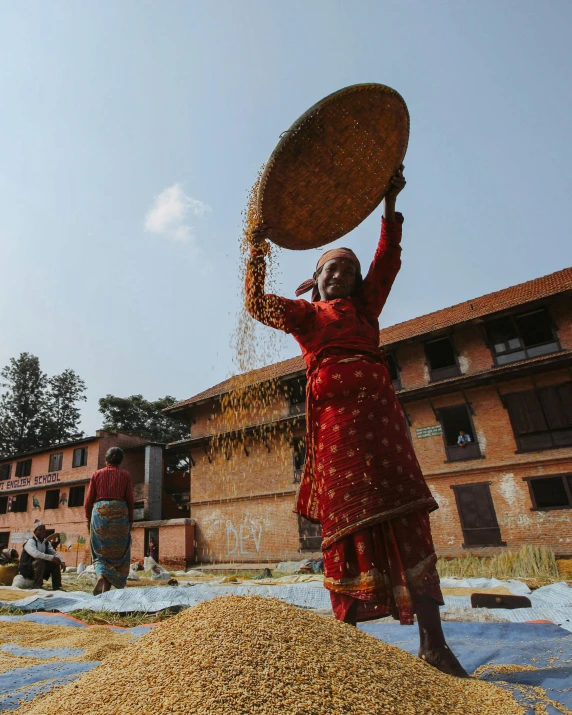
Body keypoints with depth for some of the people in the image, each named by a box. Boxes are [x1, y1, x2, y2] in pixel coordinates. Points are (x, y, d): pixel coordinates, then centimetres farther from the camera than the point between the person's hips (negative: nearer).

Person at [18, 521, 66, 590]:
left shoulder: (46, 542, 6)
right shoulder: (30, 542, -17)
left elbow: (54, 553, -2)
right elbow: (35, 553, -37)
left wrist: (62, 561, -21)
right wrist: (52, 557, -40)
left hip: (39, 568, 7)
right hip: (27, 570, -7)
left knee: (55, 563, -9)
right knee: (40, 561, -32)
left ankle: (57, 587, -3)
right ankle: (37, 586, -25)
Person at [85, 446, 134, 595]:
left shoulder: (96, 474, 7)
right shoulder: (125, 475, 4)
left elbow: (89, 499, 4)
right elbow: (129, 499, 0)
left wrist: (88, 518, 15)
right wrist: (130, 520, 7)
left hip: (99, 511, 1)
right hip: (119, 512, -1)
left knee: (101, 550, 11)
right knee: (117, 551, 9)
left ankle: (101, 576, -15)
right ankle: (106, 588, 5)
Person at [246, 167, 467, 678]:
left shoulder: (365, 308, 26)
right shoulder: (303, 314, 18)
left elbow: (388, 261, 18)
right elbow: (256, 303, 6)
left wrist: (390, 205, 13)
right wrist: (258, 249, 0)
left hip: (378, 410, 3)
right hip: (334, 415, -3)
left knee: (404, 516, -4)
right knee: (349, 520, -3)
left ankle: (432, 641, 1)